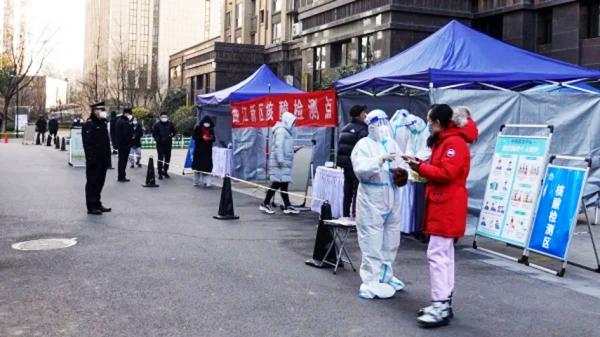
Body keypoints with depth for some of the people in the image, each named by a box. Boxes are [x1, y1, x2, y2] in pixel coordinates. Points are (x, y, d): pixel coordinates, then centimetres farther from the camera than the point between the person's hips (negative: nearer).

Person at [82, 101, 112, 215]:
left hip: (103, 160, 8)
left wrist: (108, 157, 15)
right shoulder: (89, 125, -12)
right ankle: (91, 207, 5)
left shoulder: (102, 124, 15)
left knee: (100, 182, 14)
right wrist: (91, 159, -22)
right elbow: (87, 144, -18)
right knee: (92, 183, -1)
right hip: (94, 161, -8)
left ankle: (97, 204, 24)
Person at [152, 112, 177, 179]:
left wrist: (171, 135, -5)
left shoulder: (170, 124, 6)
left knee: (167, 158, 9)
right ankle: (160, 173, -8)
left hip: (168, 144, 4)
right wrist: (158, 139, -14)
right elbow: (154, 134, 2)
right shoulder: (157, 125, -1)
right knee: (160, 158, -11)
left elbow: (174, 131, 16)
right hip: (160, 144, -4)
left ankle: (165, 171, 24)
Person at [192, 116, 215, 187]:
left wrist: (211, 138, -9)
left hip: (208, 150, 3)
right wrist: (202, 137, -17)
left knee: (207, 165, -3)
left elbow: (213, 139, 14)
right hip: (199, 149, -3)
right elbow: (194, 136, -5)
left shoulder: (211, 129, 10)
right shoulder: (198, 128, -1)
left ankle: (206, 182, 0)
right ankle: (196, 181, 14)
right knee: (198, 165, 1)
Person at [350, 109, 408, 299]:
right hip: (371, 200, -7)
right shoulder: (364, 144, -7)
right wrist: (381, 159, -34)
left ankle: (385, 275, 31)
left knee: (390, 241, 16)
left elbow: (403, 165, 14)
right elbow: (360, 169, -21)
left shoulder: (393, 144, 13)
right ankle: (372, 282, 1)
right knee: (372, 243, -5)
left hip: (392, 199, 7)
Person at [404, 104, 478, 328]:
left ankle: (441, 308, -9)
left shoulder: (455, 142, -15)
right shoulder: (444, 141, 18)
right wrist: (420, 164, 1)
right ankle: (444, 303, 20)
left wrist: (420, 167, -14)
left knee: (437, 254, -11)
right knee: (445, 254, 13)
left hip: (447, 207, -11)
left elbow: (446, 173, -23)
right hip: (441, 205, 11)